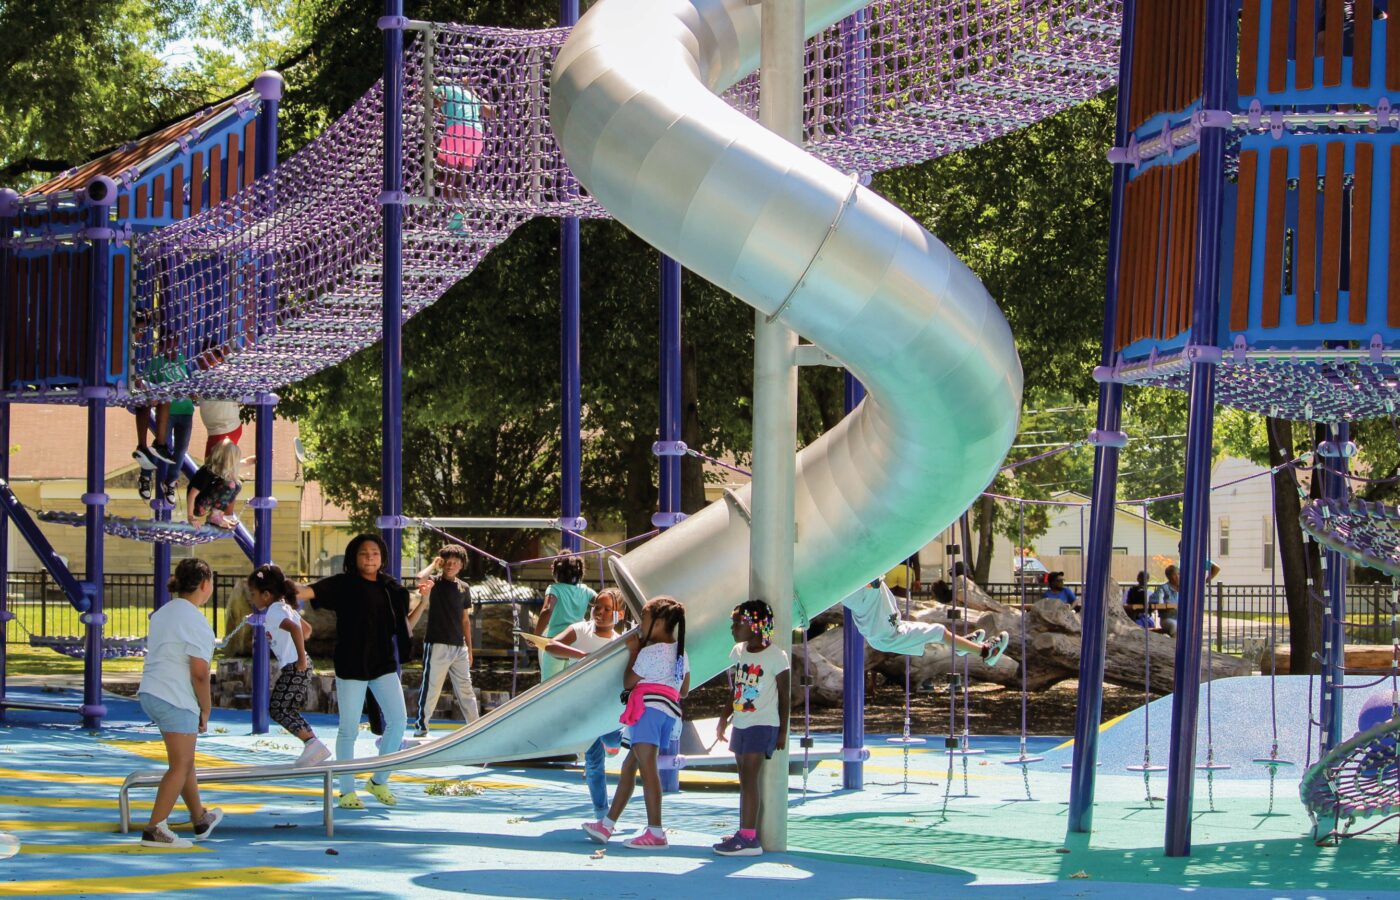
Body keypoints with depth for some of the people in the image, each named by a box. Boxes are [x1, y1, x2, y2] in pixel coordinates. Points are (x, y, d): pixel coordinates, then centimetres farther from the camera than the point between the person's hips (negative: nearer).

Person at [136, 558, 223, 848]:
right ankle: (154, 830, -6)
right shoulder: (195, 621, -14)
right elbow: (199, 672, -18)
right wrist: (205, 710, -5)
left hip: (151, 693, 9)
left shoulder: (163, 613, 15)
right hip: (176, 699, -9)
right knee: (180, 766, -2)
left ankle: (200, 819, 35)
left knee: (185, 761, 21)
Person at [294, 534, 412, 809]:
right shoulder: (344, 585, -6)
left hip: (383, 663, 4)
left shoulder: (390, 588, 8)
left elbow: (404, 626, 16)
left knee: (398, 719, -1)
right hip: (351, 665, -4)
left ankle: (379, 781, 16)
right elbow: (313, 591, -23)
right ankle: (347, 791, 14)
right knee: (349, 729, 2)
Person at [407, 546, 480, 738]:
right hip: (437, 645, -5)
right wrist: (434, 564, -11)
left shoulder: (464, 588, 12)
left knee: (466, 690, 11)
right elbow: (420, 578, -28)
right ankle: (420, 728, 2)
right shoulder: (434, 583, -3)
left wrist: (469, 648, 14)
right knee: (430, 688, -4)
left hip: (459, 648, 5)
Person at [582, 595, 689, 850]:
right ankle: (608, 824, 15)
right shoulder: (681, 653, 18)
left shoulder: (649, 651, -8)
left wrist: (633, 651, 7)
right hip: (670, 710, 9)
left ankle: (655, 832, -21)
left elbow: (628, 682, -1)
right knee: (630, 765, 13)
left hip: (649, 705, -9)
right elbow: (684, 691, 21)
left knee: (646, 765, -13)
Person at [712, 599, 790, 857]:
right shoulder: (737, 652, 9)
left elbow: (784, 696, -7)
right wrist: (724, 718, 9)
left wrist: (783, 731, -8)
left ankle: (748, 838, -16)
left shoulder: (775, 656, -11)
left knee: (749, 778, -13)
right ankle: (745, 833, 16)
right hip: (741, 724, 7)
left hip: (763, 726, -7)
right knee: (745, 780, 10)